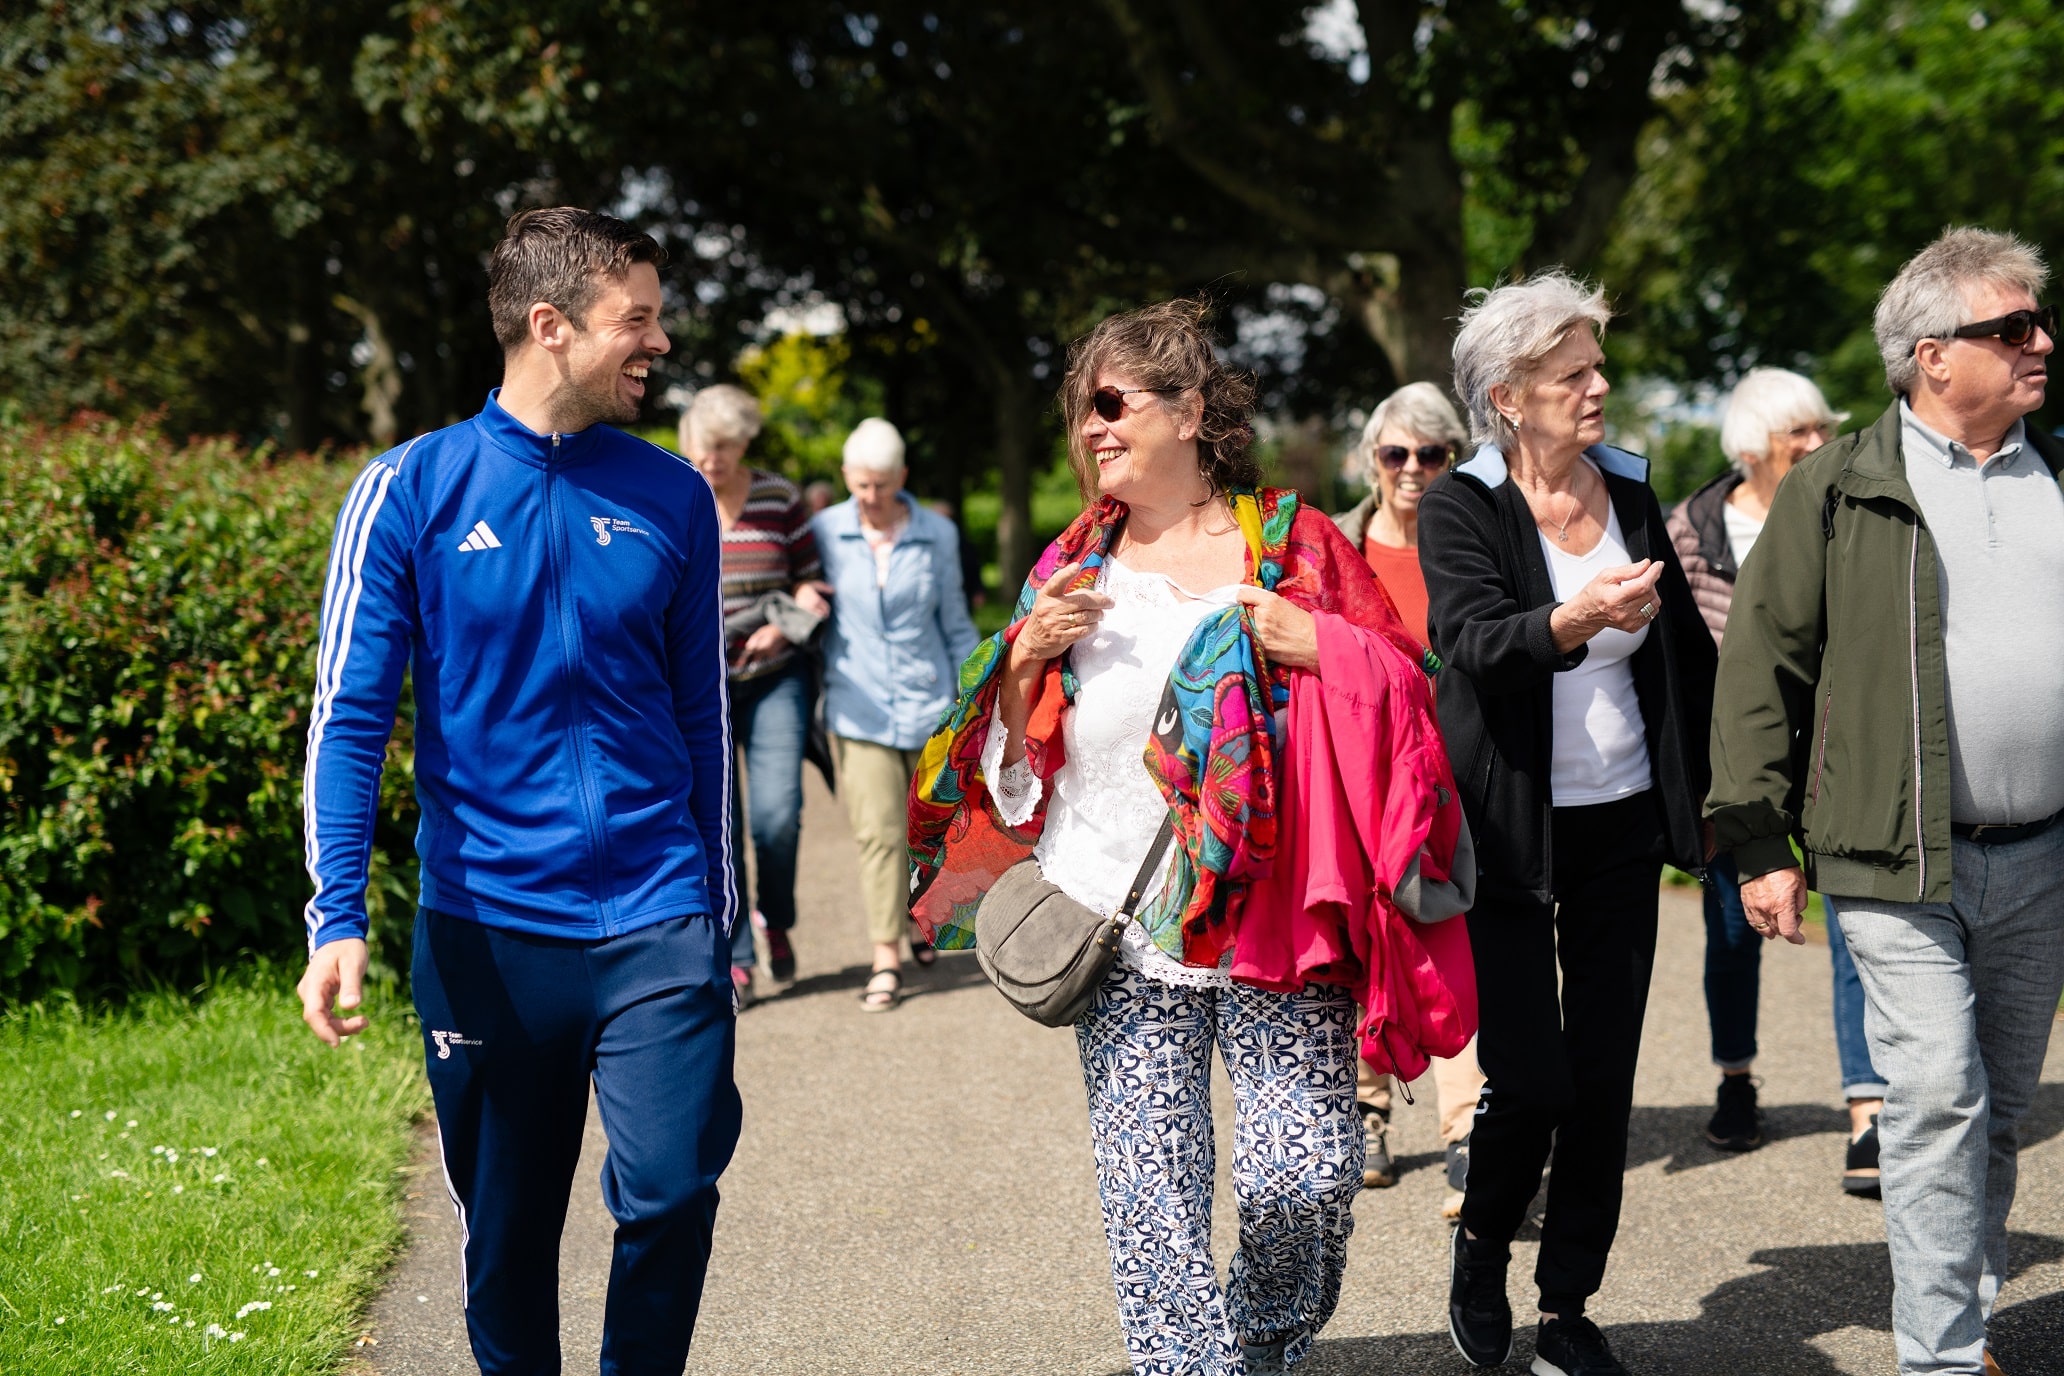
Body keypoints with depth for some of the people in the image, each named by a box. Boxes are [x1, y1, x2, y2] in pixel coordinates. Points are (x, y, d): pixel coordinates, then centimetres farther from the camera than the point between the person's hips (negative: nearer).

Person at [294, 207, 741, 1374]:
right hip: (486, 932, -1)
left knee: (672, 1195, -10)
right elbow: (351, 717, -4)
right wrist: (340, 919, -14)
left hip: (656, 925, 1)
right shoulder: (413, 490, -3)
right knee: (508, 1238, 9)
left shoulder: (673, 499, 4)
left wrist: (721, 913, 14)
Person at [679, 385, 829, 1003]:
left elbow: (811, 582, 6)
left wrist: (786, 624, -13)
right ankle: (734, 959, 6)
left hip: (775, 679, 0)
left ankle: (777, 919, 18)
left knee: (777, 813, -11)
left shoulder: (779, 498, 1)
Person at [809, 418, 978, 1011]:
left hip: (928, 703, 1)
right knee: (879, 831, -9)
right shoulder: (825, 531, -3)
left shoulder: (938, 535, 0)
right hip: (859, 709, -1)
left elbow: (955, 625, 6)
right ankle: (886, 959, -3)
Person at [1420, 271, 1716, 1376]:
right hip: (1510, 832, -4)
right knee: (1529, 1079, -7)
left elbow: (1686, 648, 16)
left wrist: (1711, 789, 14)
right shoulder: (1460, 508, -8)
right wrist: (1571, 621, -43)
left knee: (1604, 1080, 5)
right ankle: (1480, 1256, 22)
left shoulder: (1631, 492, 7)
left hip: (1623, 827, 5)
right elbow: (1472, 641, -25)